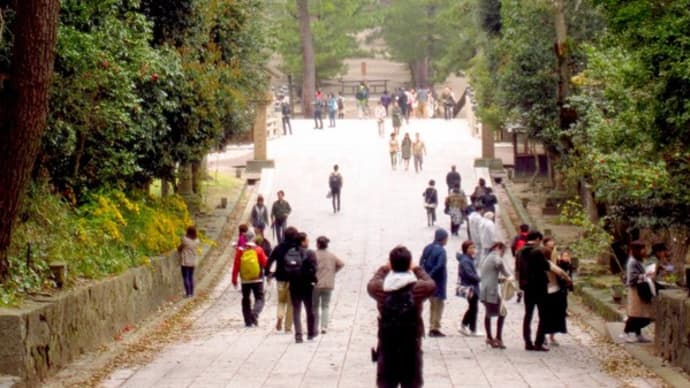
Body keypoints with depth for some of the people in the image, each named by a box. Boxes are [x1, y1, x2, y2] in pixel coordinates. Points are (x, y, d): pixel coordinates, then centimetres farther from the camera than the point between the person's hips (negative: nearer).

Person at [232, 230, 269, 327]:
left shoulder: (240, 250, -4)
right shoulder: (258, 250, -7)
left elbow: (236, 266, -3)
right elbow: (265, 263, -3)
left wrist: (234, 279, 5)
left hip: (245, 280, 2)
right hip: (257, 279, -2)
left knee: (246, 300, 14)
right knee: (259, 299, 5)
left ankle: (248, 321, 9)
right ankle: (255, 313, -22)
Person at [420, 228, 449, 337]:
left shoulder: (427, 248, 7)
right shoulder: (441, 250, -16)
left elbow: (421, 263, 6)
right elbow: (440, 266, -28)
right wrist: (431, 275, -18)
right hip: (438, 282, -7)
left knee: (433, 305, 17)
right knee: (438, 305, 1)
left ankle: (432, 327, 20)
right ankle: (435, 328, 0)